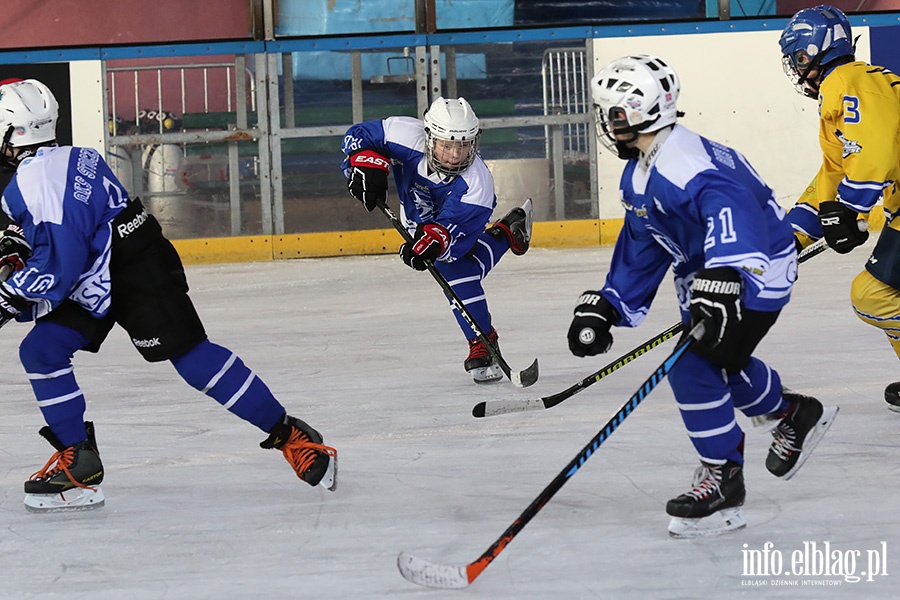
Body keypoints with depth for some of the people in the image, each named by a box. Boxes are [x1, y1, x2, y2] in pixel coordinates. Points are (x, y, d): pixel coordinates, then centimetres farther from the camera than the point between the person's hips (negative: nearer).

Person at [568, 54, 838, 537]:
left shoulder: (682, 163, -29)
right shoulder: (639, 174, 6)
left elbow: (730, 207, -47)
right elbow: (640, 250, 15)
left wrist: (722, 280, -60)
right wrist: (604, 307, 9)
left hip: (751, 266, -11)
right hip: (704, 269, 11)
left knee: (693, 368, -17)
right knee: (719, 361, 19)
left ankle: (723, 479, -5)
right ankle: (792, 415, 43)